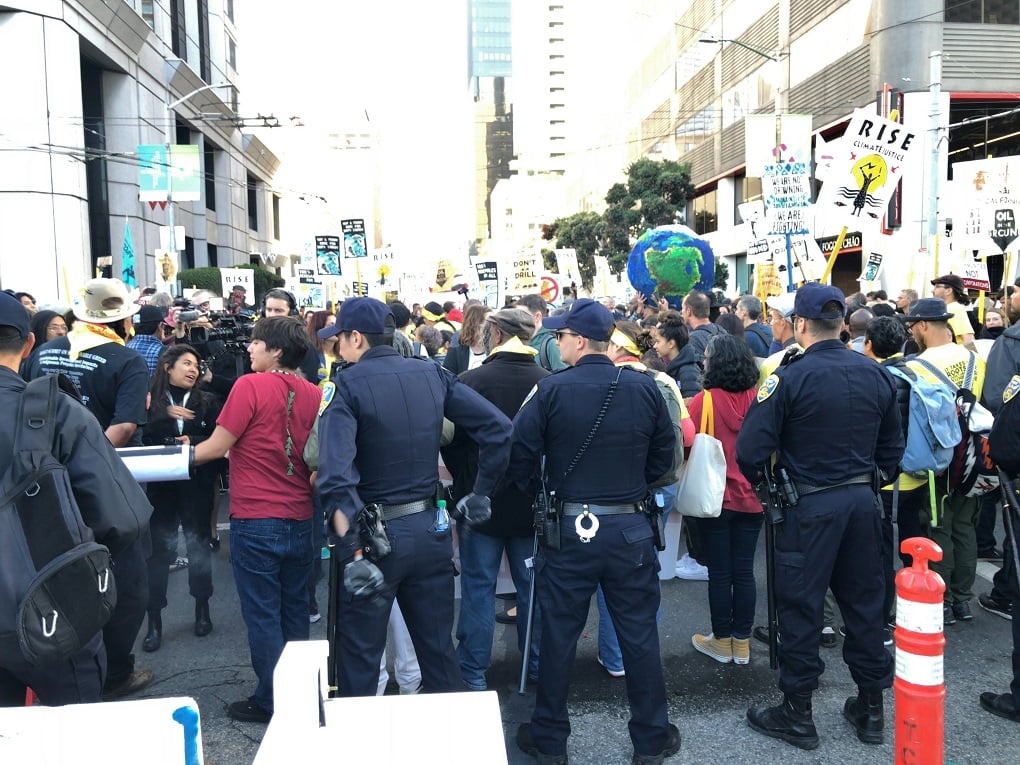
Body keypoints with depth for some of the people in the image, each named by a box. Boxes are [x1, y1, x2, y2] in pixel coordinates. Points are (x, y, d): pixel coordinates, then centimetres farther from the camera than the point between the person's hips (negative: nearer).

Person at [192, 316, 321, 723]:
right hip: (300, 520, 5)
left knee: (262, 615, 7)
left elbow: (216, 447, -9)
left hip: (256, 521, -5)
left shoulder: (251, 386, -14)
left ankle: (271, 701, 16)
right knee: (294, 610, 17)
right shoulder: (313, 394, 0)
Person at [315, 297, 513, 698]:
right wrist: (480, 495, 6)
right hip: (430, 529, 5)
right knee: (439, 647, 18)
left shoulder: (346, 385, -11)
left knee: (359, 656, 11)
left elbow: (336, 475, -24)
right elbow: (498, 428, -1)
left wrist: (352, 551, -24)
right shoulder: (432, 374, 3)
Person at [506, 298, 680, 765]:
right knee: (639, 634, 14)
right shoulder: (645, 389, -4)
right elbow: (664, 455, 5)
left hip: (568, 528, -2)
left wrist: (531, 488, 11)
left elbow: (520, 455, -9)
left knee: (558, 635, 12)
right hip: (630, 528, 2)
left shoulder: (551, 390, -12)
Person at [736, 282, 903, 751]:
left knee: (801, 606, 5)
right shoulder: (876, 374, 3)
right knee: (864, 601, 16)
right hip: (862, 499, 6)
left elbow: (751, 450, -18)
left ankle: (797, 715, 17)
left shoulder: (789, 378, -16)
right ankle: (871, 707, 29)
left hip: (809, 505, -6)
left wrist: (760, 483, 2)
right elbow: (893, 445, 11)